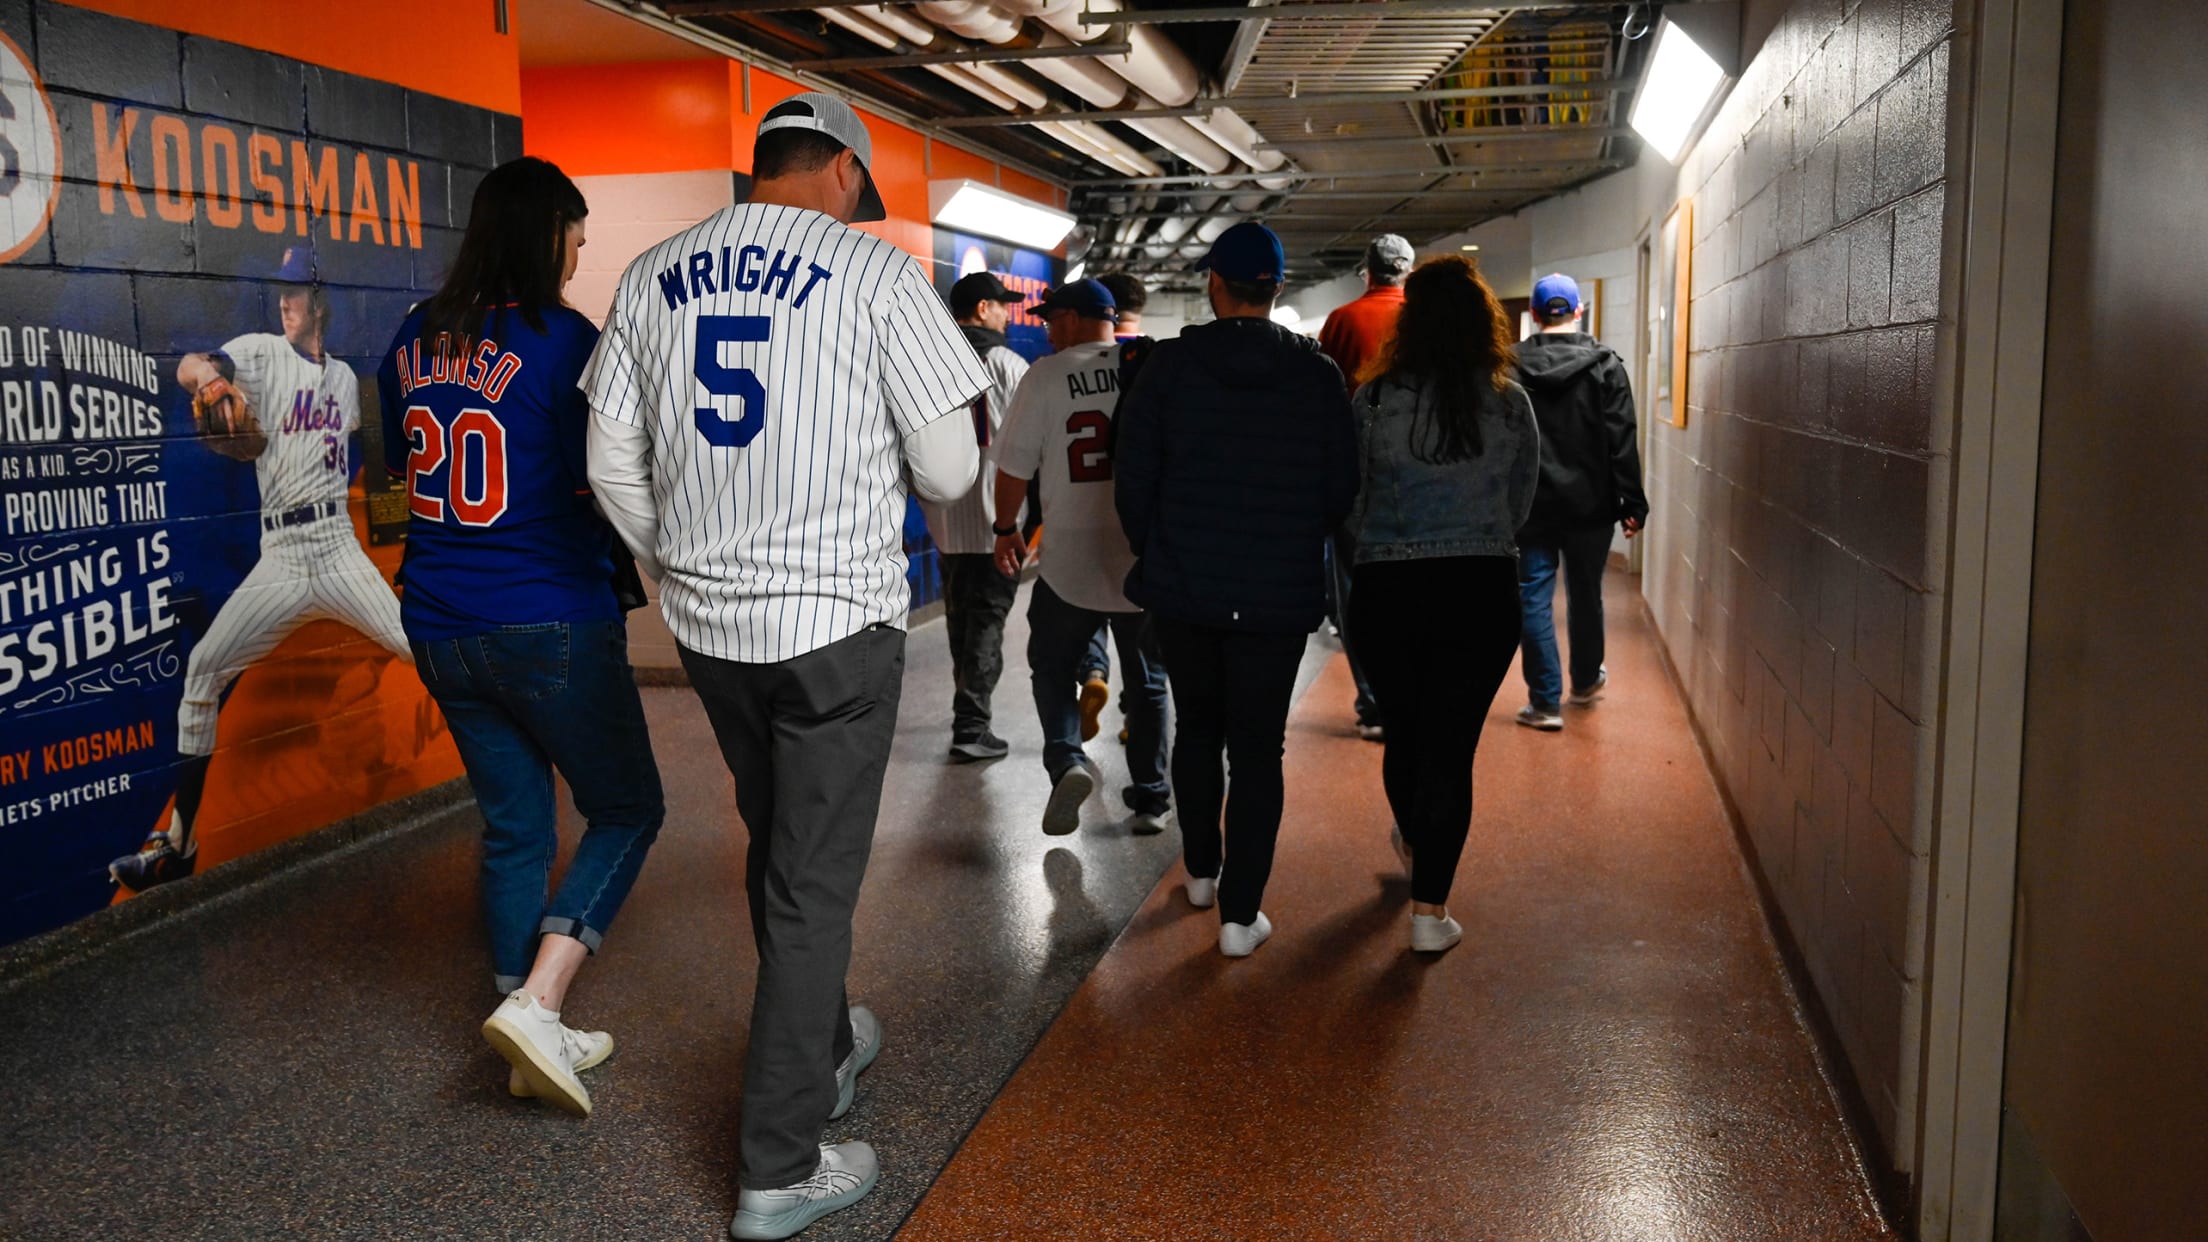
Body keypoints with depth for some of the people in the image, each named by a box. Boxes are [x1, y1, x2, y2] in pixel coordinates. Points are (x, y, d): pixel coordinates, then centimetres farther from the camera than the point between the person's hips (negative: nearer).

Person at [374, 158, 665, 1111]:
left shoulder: (412, 342, 7)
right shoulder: (562, 339, -14)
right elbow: (609, 487, -13)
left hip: (442, 630, 7)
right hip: (551, 623, -6)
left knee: (514, 825, 16)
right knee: (626, 810, 10)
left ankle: (535, 1043, 23)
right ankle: (536, 1001, -5)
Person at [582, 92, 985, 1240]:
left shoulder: (652, 275, 6)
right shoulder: (873, 270, -8)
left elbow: (612, 465, 8)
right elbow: (949, 470, -9)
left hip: (705, 618, 5)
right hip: (836, 618, -5)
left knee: (776, 846, 23)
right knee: (814, 883, 3)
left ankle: (824, 1050, 42)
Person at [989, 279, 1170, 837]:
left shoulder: (1046, 377, -6)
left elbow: (1014, 467, -4)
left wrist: (1007, 530, 11)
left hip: (1071, 558, -2)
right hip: (1148, 559, 2)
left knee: (1052, 667, 15)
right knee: (1146, 682, 14)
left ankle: (1067, 759, -6)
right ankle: (1151, 799, 17)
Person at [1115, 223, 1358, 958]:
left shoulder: (1171, 364, -6)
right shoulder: (1318, 375, -3)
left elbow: (1134, 476, -3)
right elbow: (1343, 489, 2)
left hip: (1182, 587, 1)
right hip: (1279, 594, 0)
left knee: (1196, 727, 20)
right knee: (1259, 746, 5)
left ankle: (1202, 871, 33)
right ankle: (1241, 912, 6)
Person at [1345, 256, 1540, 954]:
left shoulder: (1376, 399, -7)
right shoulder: (1510, 404, -3)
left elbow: (1350, 498, 1)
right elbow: (1521, 501, 7)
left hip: (1387, 589, 1)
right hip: (1484, 589, 0)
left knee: (1404, 732, 20)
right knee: (1452, 745, 3)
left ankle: (1414, 844, 46)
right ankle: (1430, 906, 1)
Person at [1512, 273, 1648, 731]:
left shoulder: (1510, 366, 0)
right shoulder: (1605, 364, -4)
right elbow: (1622, 441, -6)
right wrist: (1633, 504, -2)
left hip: (1531, 504, 0)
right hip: (1589, 504, 1)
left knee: (1535, 599, 3)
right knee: (1585, 595, 16)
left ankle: (1545, 701, 1)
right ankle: (1586, 681, 36)